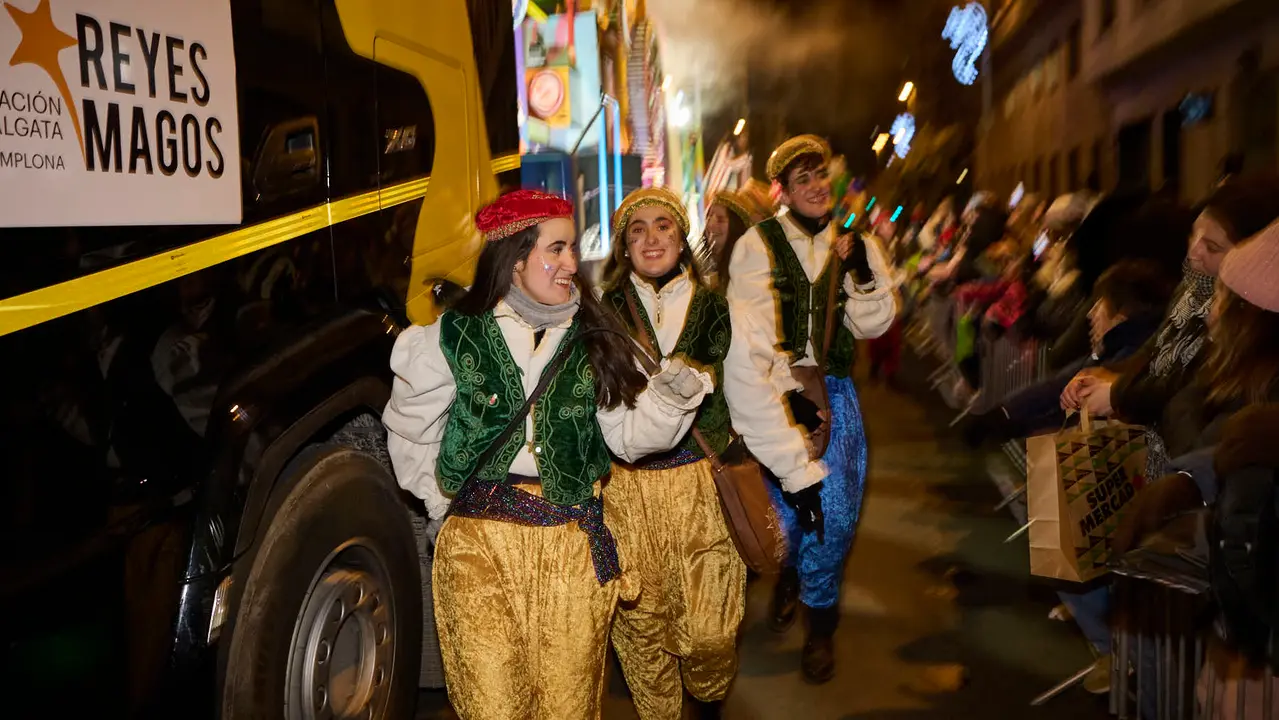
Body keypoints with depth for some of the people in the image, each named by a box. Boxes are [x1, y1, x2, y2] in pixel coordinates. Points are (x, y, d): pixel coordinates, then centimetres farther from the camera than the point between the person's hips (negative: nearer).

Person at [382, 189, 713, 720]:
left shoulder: (594, 340, 5)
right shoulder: (455, 338, -3)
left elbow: (626, 433, 1)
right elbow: (411, 433, 7)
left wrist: (670, 395, -16)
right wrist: (448, 506, 9)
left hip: (575, 544, 2)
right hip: (480, 543, -2)